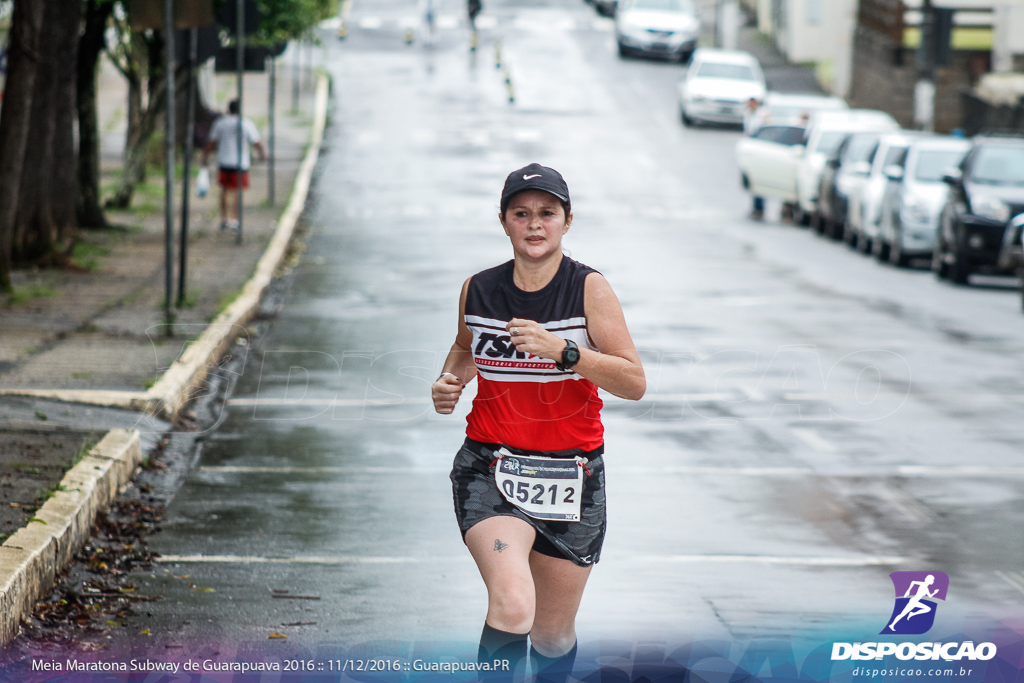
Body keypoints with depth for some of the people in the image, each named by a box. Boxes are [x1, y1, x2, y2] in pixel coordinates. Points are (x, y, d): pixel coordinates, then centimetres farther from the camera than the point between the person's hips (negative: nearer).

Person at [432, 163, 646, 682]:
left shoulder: (589, 288, -6)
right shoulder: (478, 290, 2)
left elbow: (634, 382, -13)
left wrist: (561, 349, -25)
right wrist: (450, 380, 3)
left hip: (570, 475, 0)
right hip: (489, 470, 0)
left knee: (553, 635, 12)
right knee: (512, 606, -27)